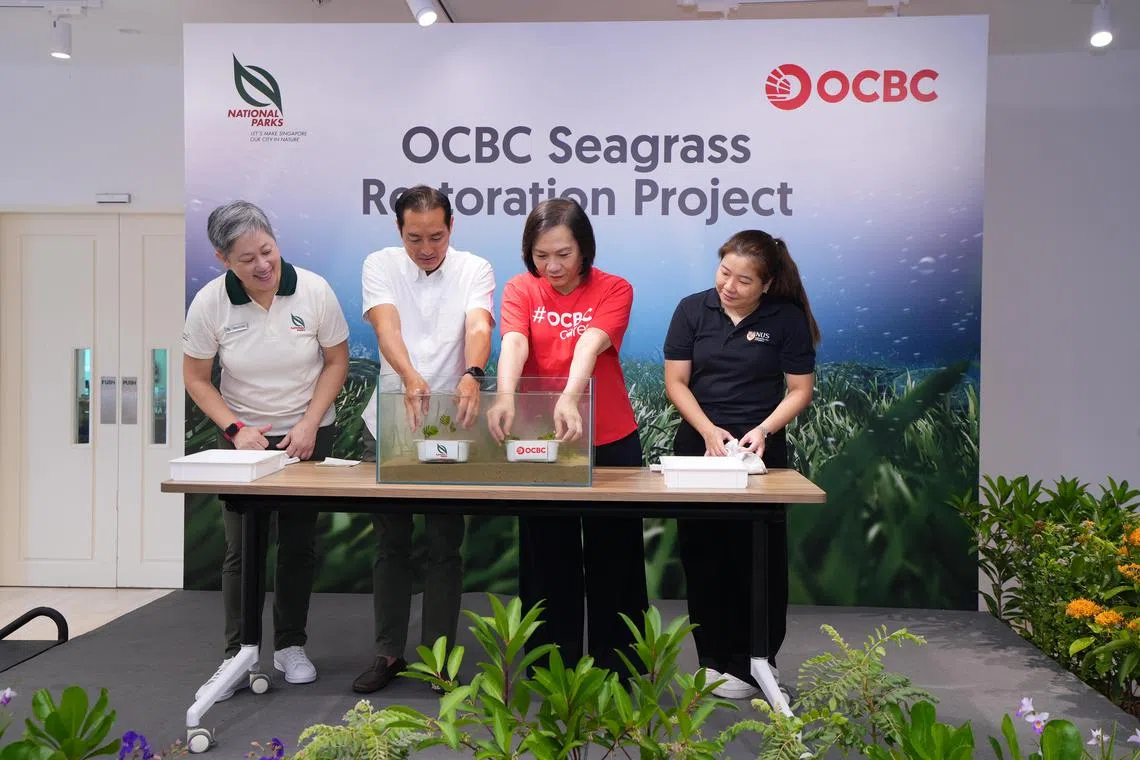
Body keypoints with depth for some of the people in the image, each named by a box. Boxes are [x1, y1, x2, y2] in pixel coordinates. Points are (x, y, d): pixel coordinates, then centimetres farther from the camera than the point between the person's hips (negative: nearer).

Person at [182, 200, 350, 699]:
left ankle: (290, 646, 22)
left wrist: (309, 424, -11)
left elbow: (336, 362, -4)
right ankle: (237, 655, 15)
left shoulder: (314, 291, -14)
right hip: (244, 434, 0)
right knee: (243, 547, 1)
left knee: (299, 542, 6)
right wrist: (236, 429, -14)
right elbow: (196, 378, -2)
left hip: (309, 433, 0)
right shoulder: (209, 303, -13)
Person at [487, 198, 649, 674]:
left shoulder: (614, 291, -6)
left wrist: (570, 398, -43)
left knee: (614, 560, 9)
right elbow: (513, 344, -20)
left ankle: (615, 668, 24)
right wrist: (504, 396, -41)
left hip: (610, 442, -1)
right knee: (548, 561, 8)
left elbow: (590, 345, -25)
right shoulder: (520, 289, -2)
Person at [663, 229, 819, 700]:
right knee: (702, 556, 6)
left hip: (760, 449, -2)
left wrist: (763, 430, -16)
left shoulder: (787, 318, -4)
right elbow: (676, 382, 0)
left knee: (760, 559, 1)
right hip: (699, 444, 2)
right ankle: (714, 659, 18)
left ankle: (754, 662, 15)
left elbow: (800, 390, -2)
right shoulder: (693, 309, 0)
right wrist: (708, 430, -13)